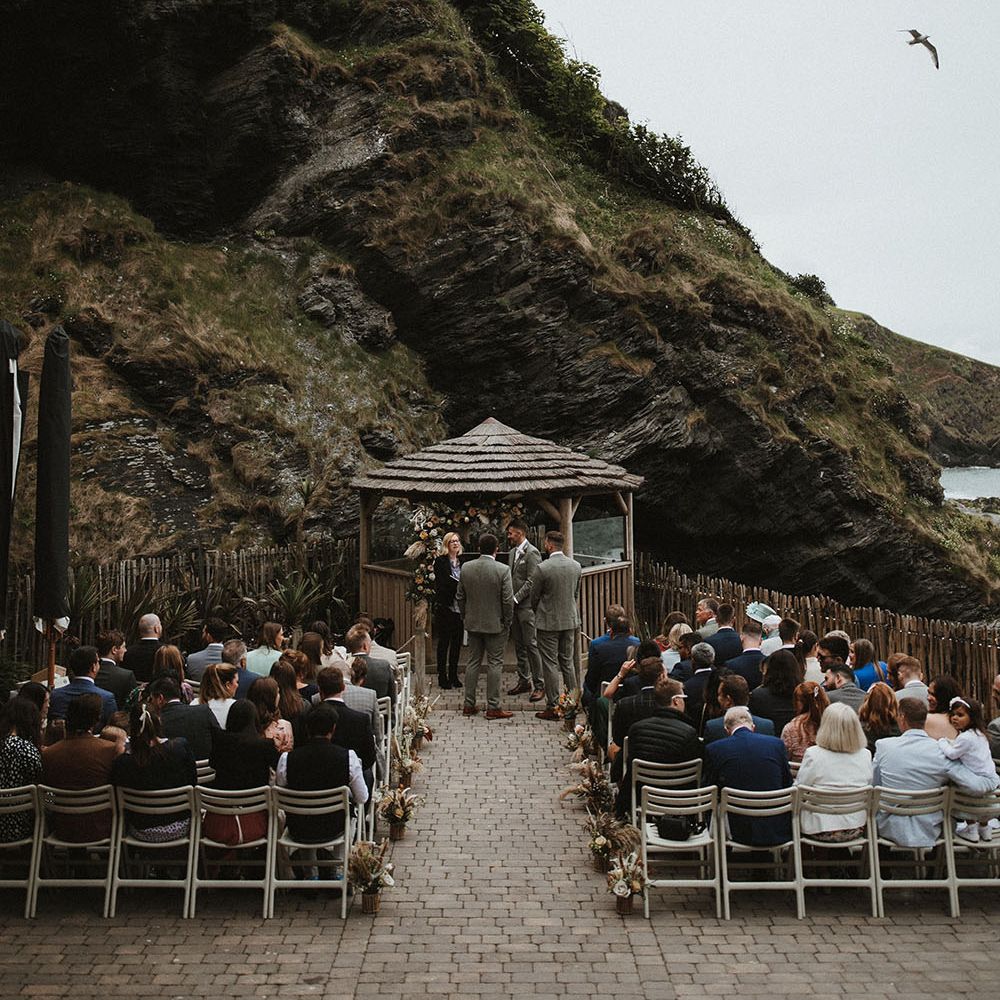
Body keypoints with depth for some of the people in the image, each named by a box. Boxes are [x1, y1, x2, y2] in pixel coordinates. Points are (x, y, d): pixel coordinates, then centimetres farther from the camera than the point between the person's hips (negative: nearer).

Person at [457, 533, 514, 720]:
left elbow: (460, 597, 6)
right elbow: (508, 600, -14)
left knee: (473, 662, 13)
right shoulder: (502, 570, -15)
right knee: (494, 664, 3)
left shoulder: (466, 568, -2)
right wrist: (507, 623, -1)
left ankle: (469, 704, 17)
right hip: (495, 624, -4)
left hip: (473, 623, 4)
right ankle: (493, 707, 5)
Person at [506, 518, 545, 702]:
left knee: (531, 645, -7)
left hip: (526, 606, -8)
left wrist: (515, 599, -17)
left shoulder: (532, 553, -11)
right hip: (514, 606, 8)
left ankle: (539, 685, -1)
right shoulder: (512, 553, 15)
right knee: (519, 645, 13)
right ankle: (524, 681, 21)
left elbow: (532, 582, -16)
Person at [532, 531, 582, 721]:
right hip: (570, 620, 5)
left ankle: (553, 707, 5)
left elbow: (534, 597, -6)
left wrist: (539, 613, 13)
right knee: (568, 662, 16)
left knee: (550, 664, 2)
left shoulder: (543, 568, -17)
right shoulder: (576, 566, 0)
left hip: (548, 622, -5)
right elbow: (576, 594, 9)